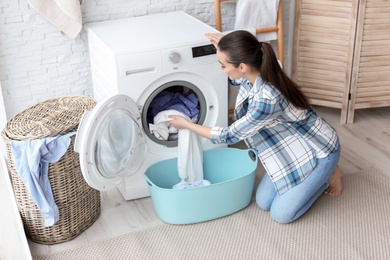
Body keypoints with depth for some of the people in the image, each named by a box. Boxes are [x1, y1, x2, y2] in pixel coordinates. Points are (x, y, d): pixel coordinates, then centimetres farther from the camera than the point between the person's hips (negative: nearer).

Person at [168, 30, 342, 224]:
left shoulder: (267, 99, -39)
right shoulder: (255, 75, -14)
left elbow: (229, 136, -24)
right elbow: (238, 79, 16)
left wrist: (187, 125, -12)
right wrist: (224, 49, -2)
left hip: (317, 150, -8)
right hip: (292, 147, 8)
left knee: (281, 214, -5)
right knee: (263, 202, 6)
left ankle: (328, 173, 11)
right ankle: (315, 175, 22)